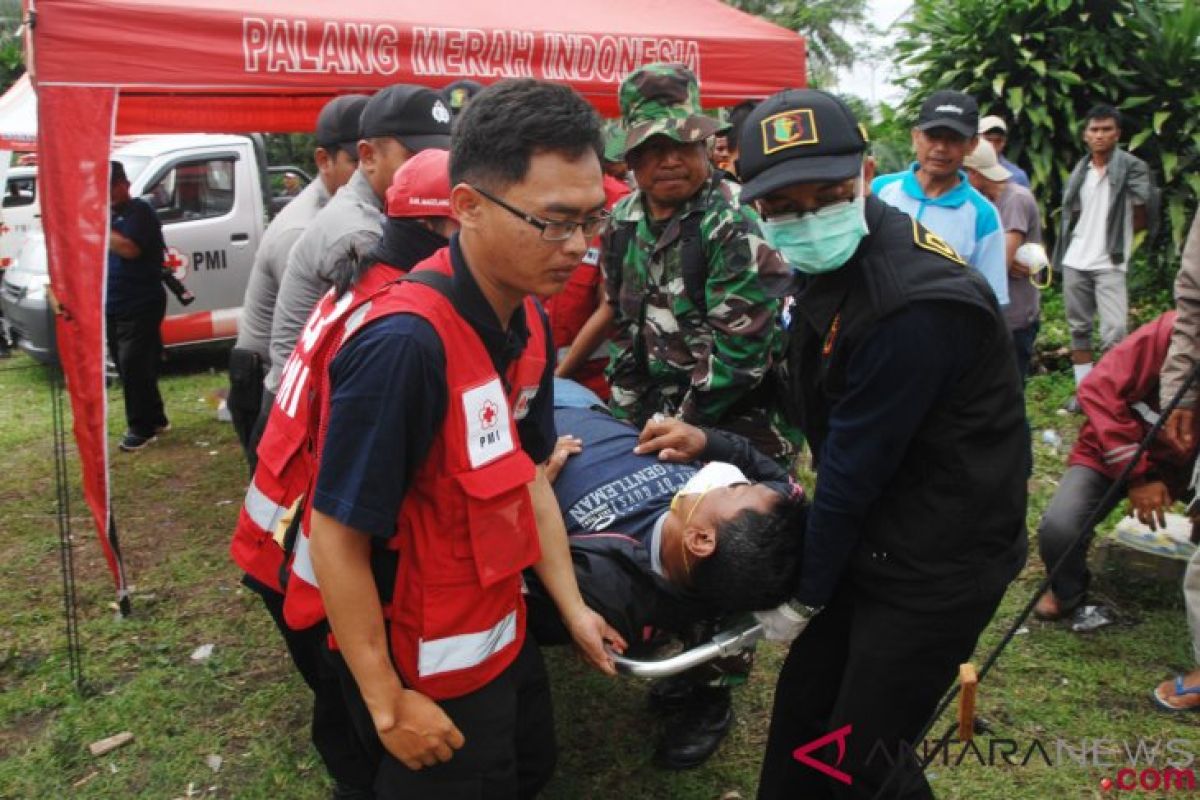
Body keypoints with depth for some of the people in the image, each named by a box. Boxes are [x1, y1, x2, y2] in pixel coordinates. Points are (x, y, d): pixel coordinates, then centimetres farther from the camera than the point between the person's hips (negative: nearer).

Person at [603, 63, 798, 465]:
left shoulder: (736, 222, -17)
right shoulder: (623, 221, 4)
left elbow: (739, 345, -20)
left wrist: (682, 425, -14)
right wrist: (627, 413, 6)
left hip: (737, 424, -6)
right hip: (654, 415, 6)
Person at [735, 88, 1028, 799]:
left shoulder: (913, 304, -28)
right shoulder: (835, 262, 1)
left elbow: (855, 468, -21)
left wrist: (805, 598, -10)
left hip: (937, 566, -8)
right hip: (869, 539, 8)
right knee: (803, 706, 19)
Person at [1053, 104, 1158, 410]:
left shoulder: (1132, 167, -5)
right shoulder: (1080, 170, 10)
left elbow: (1146, 212, -5)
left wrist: (1120, 234, 4)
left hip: (1110, 264, -5)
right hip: (1074, 262, 5)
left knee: (1114, 334, -12)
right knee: (1079, 330, 10)